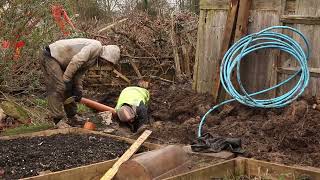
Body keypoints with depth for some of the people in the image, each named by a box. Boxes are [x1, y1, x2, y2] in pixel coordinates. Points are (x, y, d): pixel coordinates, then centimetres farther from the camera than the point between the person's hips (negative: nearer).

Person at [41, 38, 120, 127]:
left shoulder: (94, 59, 13)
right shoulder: (96, 46, -18)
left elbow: (79, 73, 12)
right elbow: (76, 61, -25)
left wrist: (78, 90, 3)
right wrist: (67, 79, -20)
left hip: (61, 62, 11)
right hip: (51, 56, -11)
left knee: (69, 90, 14)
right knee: (58, 88, -15)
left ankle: (71, 118, 23)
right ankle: (58, 120, -13)